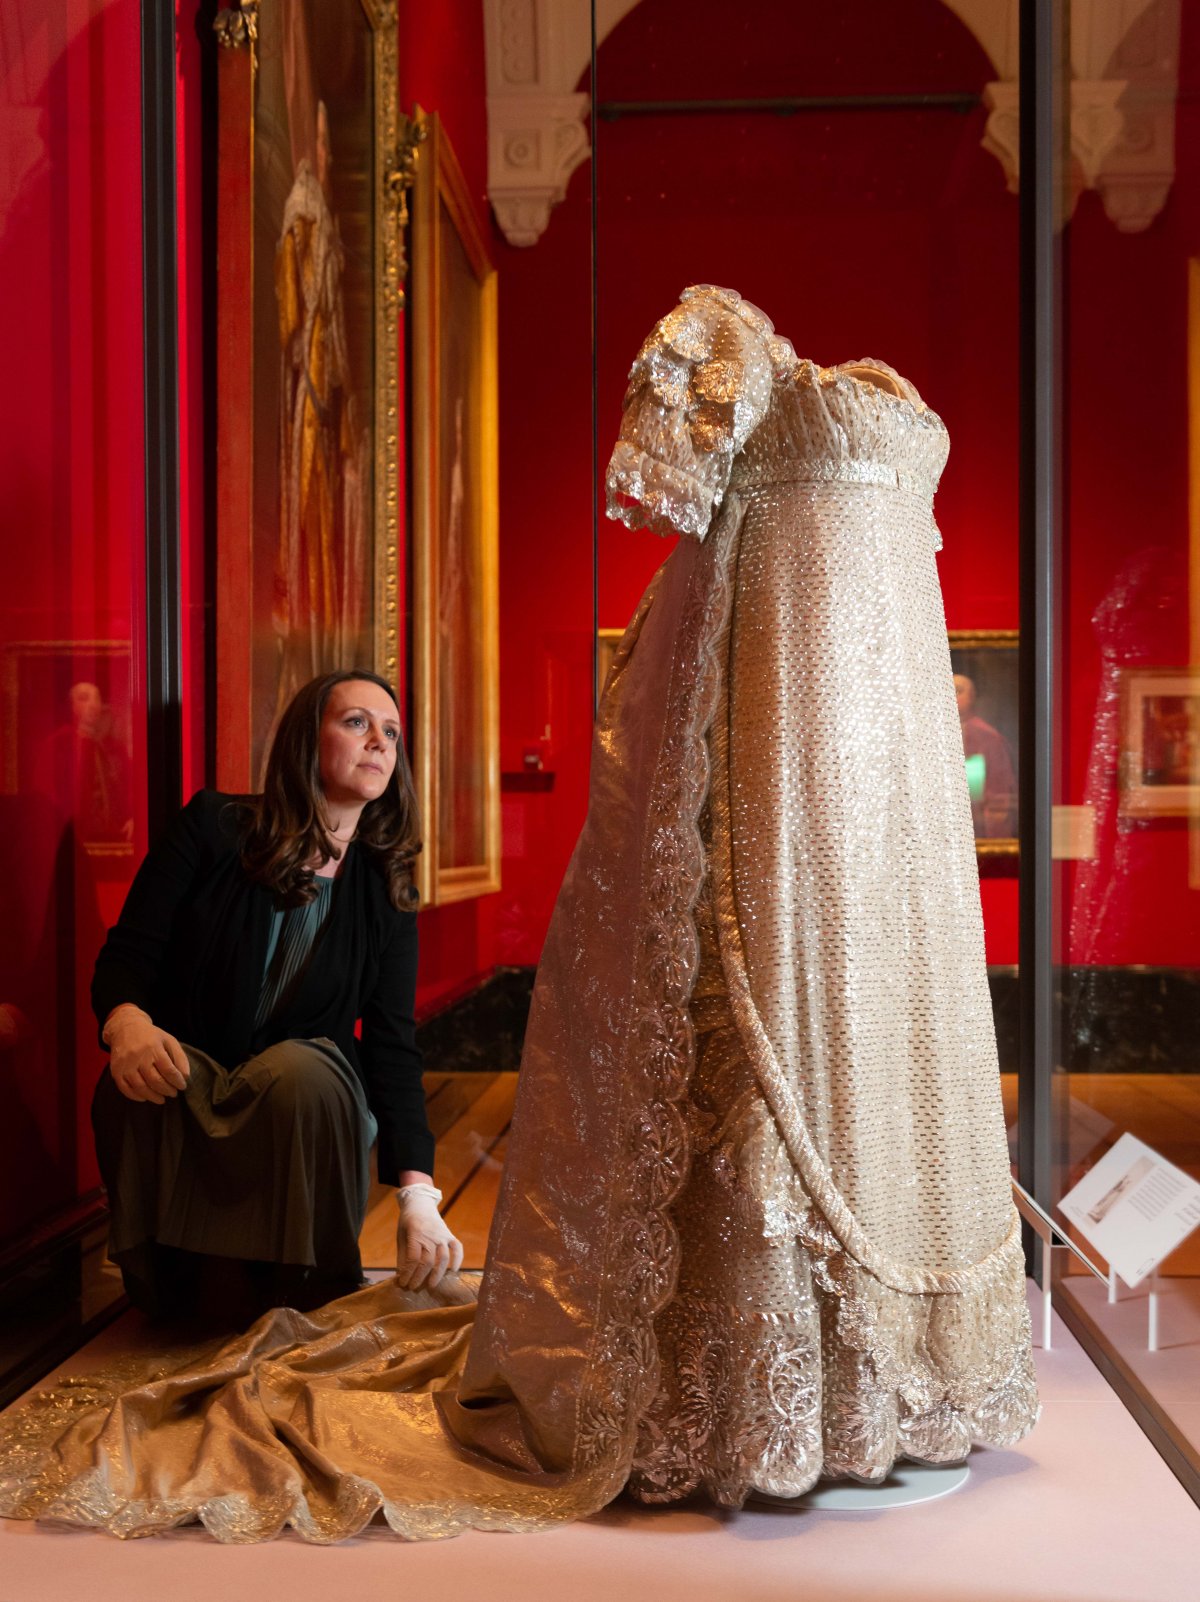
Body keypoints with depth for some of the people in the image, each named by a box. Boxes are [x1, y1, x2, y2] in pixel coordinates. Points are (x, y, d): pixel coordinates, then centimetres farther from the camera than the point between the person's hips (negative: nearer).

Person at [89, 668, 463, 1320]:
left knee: (298, 1071, -33)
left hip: (302, 1094, 1)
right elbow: (127, 953, -5)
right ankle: (186, 1295, -10)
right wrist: (128, 1023, -32)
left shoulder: (385, 893, 2)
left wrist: (418, 1194, -19)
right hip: (187, 1088, -1)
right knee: (136, 1083, -34)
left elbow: (392, 1046, -5)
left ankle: (308, 1296, -12)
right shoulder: (214, 827, -2)